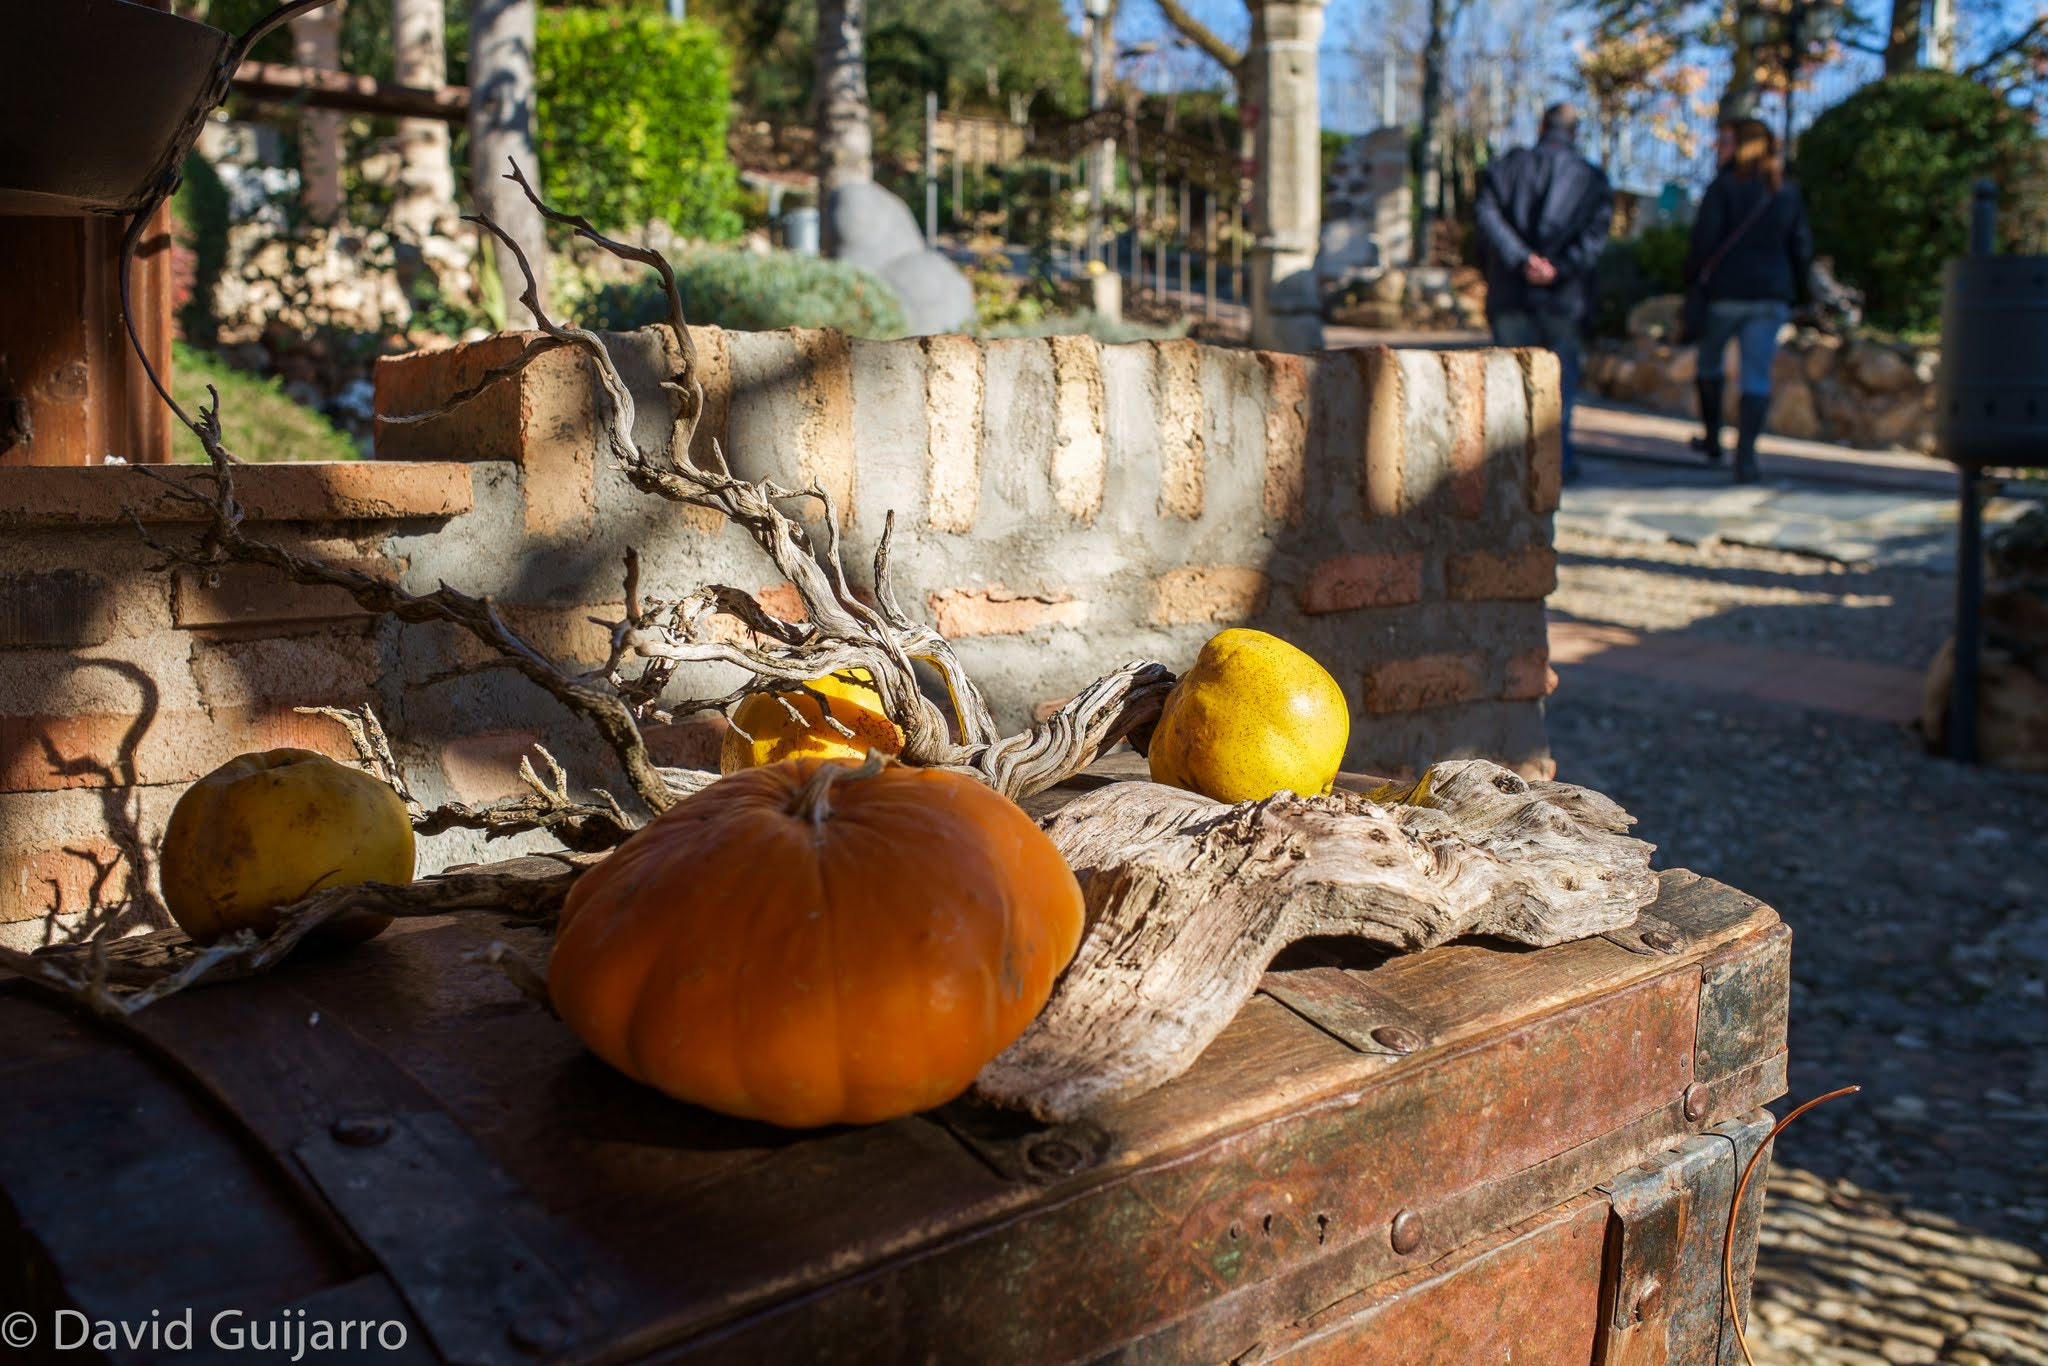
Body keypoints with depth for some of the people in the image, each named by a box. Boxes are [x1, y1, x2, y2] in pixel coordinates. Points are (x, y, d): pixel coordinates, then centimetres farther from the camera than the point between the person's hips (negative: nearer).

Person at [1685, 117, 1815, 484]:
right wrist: (1792, 292, 19)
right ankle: (1745, 456, -11)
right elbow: (1802, 247, 10)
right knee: (1757, 374, -2)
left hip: (1725, 290, -3)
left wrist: (1691, 280, 0)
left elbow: (1704, 240, -12)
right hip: (1772, 295, 3)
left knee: (1710, 361, 19)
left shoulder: (1724, 186, -6)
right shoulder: (1788, 192, 9)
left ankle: (1713, 438, 23)